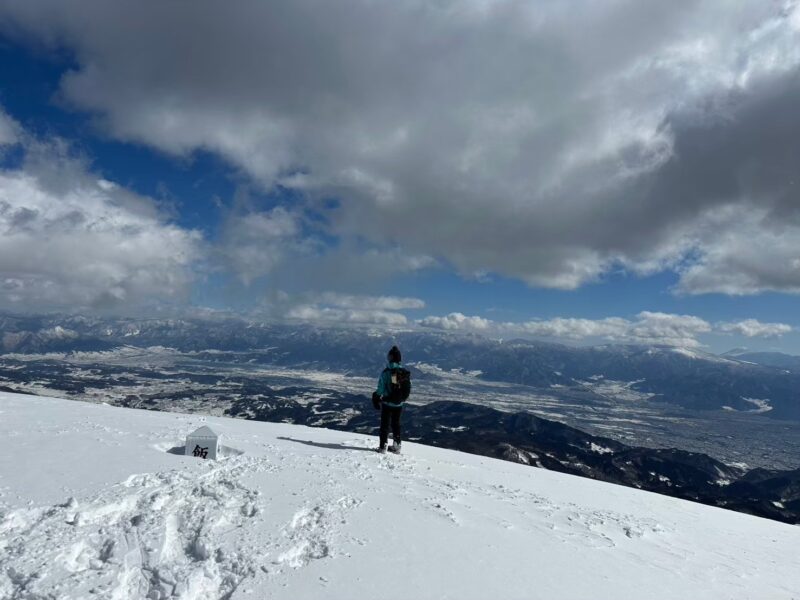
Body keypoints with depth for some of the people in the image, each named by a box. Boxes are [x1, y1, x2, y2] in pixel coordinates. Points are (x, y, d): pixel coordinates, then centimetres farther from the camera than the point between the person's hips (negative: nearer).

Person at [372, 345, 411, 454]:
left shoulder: (386, 372, -17)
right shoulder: (405, 373, -5)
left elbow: (380, 389, -15)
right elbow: (408, 389, 1)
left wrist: (376, 396, 3)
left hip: (387, 403, -4)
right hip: (399, 404, 4)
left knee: (384, 424, 9)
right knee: (396, 424, 18)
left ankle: (383, 446, 10)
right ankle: (397, 446, 24)